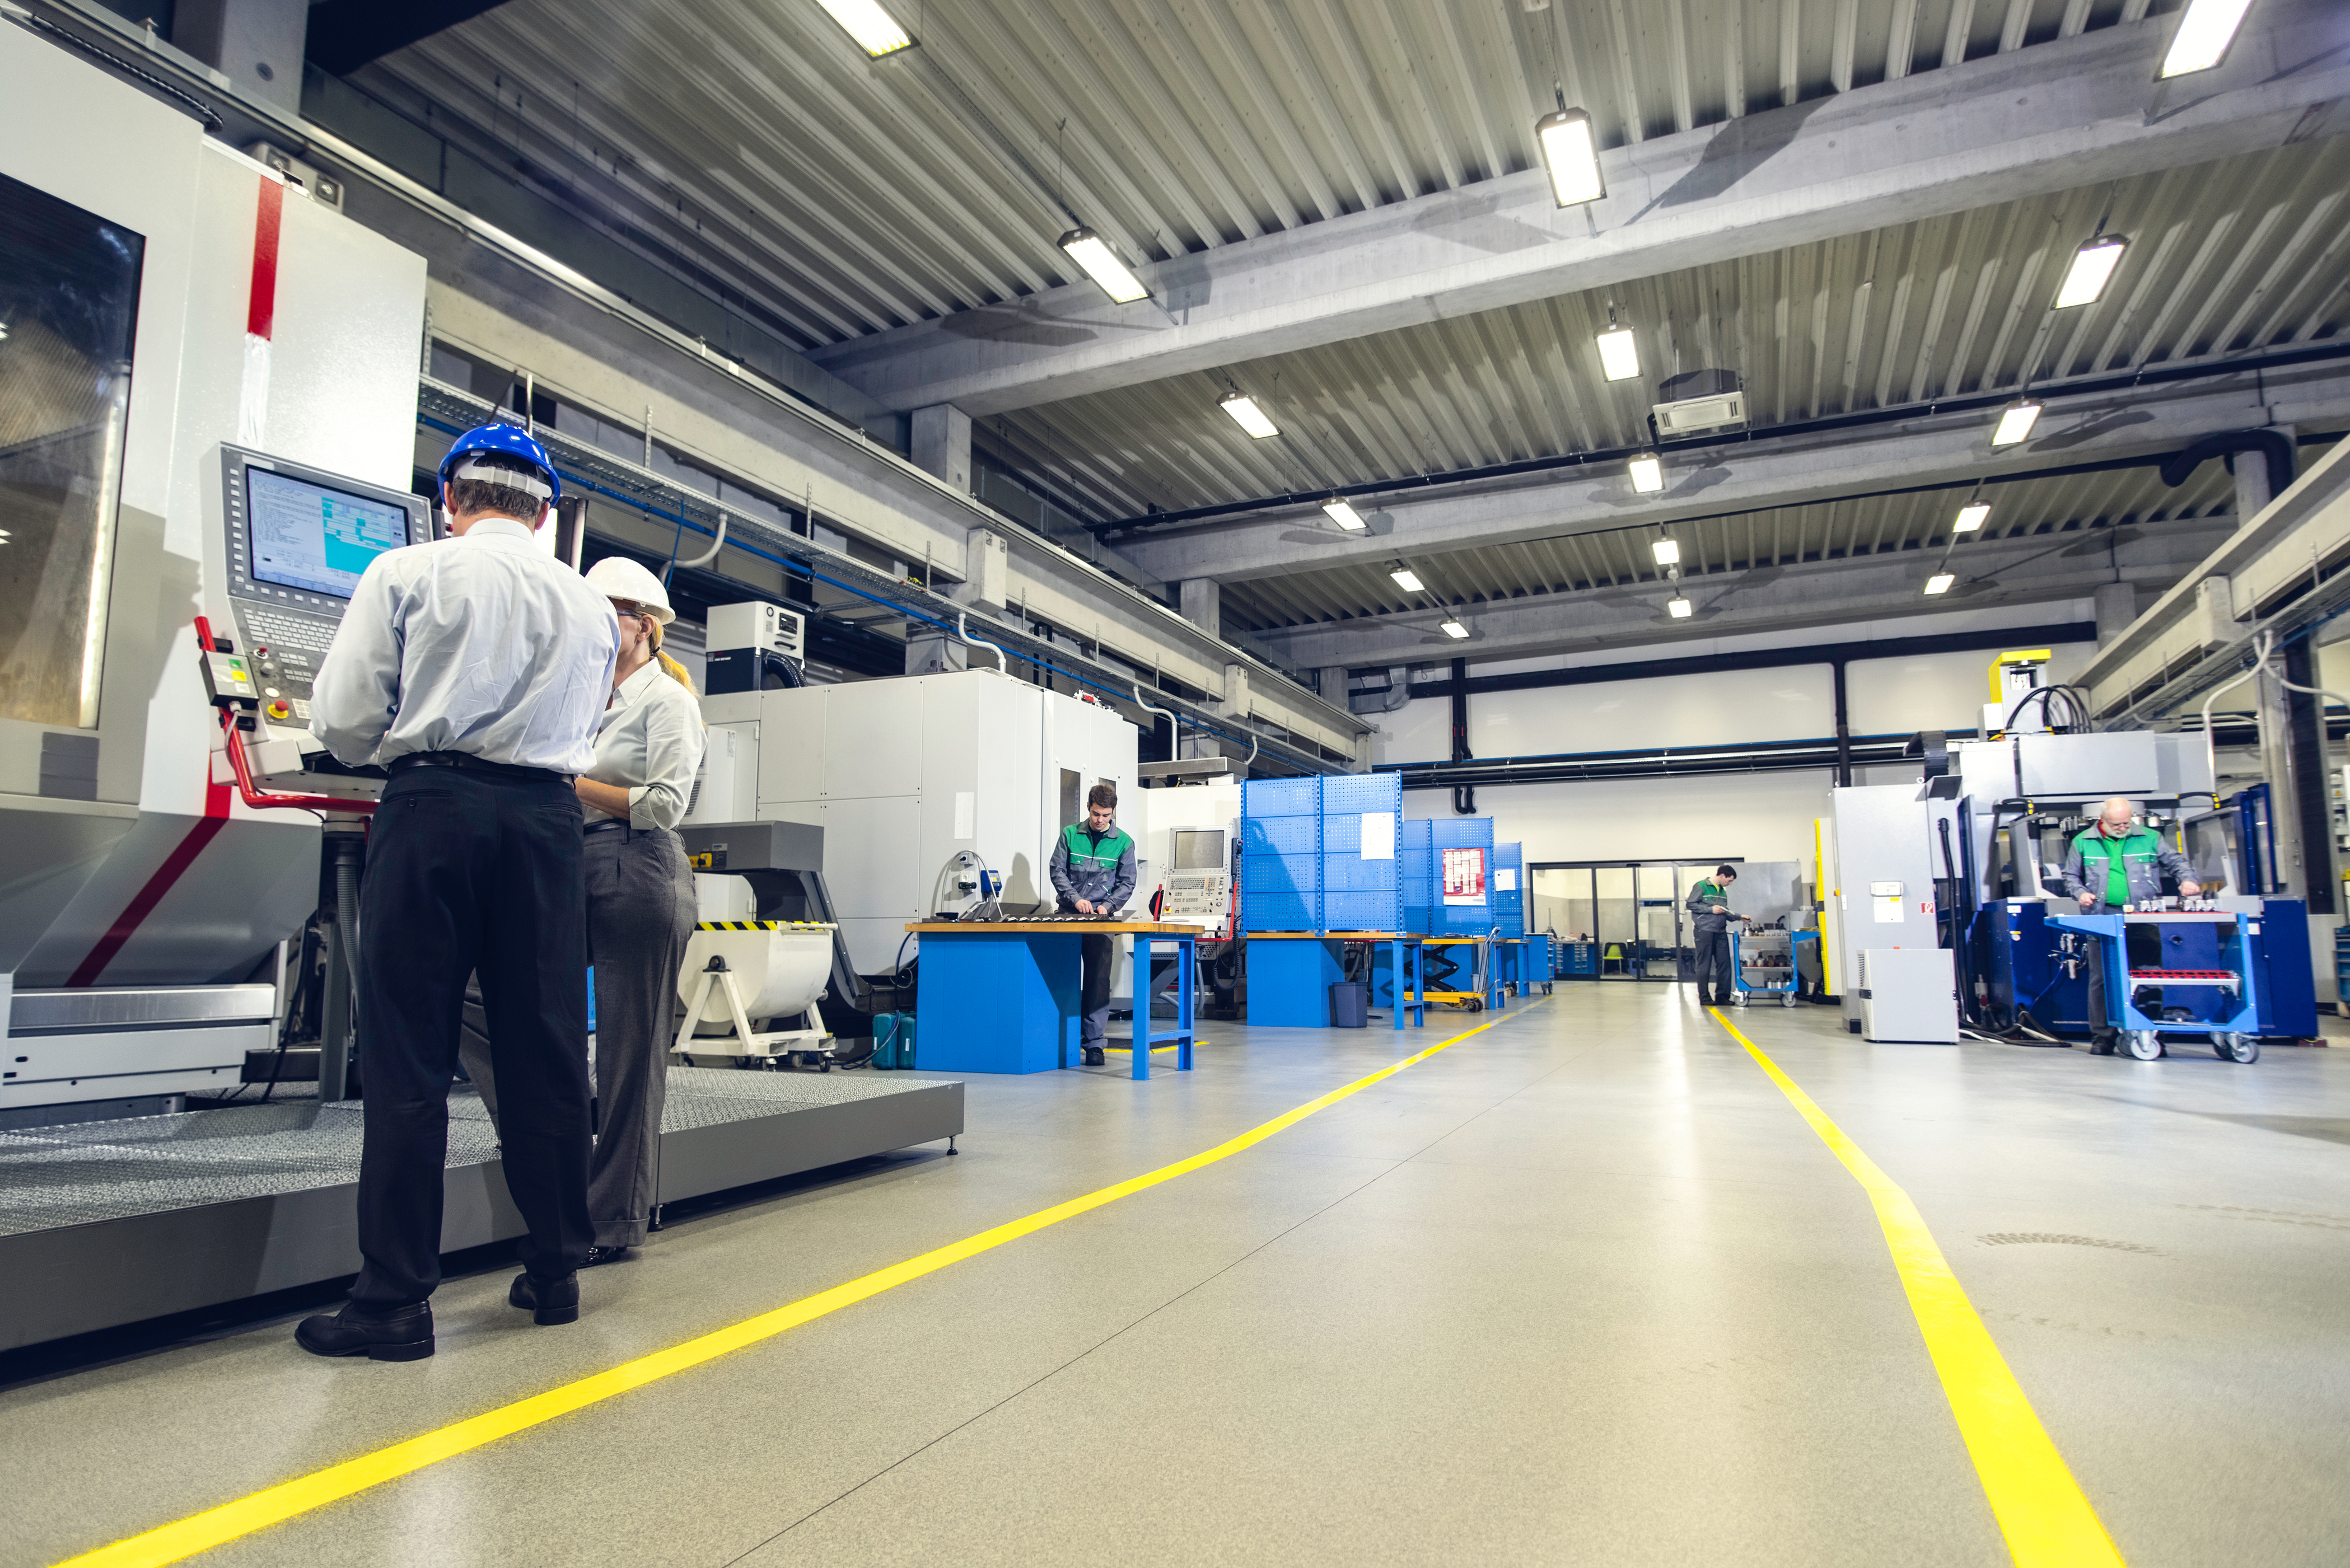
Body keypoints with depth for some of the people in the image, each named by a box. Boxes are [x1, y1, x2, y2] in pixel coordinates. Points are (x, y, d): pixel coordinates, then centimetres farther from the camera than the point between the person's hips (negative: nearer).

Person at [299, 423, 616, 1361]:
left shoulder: (407, 572, 3)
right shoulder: (591, 607, 14)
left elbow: (343, 723, 1)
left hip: (434, 809, -3)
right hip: (546, 817, 4)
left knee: (407, 1058, 0)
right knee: (546, 1052, 8)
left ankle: (396, 1301, 4)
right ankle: (556, 1274, 17)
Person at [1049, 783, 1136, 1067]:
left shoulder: (1123, 842, 4)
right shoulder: (1070, 835, 5)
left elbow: (1127, 882, 6)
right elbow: (1057, 871, 2)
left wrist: (1107, 906, -9)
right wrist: (1076, 898, -11)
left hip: (1101, 919, -1)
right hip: (1068, 915, 1)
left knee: (1098, 980, -3)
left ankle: (1094, 1042, 2)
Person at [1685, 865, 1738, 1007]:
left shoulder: (1723, 891, 20)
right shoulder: (1701, 886, -3)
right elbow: (1691, 905, -9)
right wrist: (1711, 910, -14)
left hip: (1721, 931, 7)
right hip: (1705, 930, -7)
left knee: (1724, 964, 3)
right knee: (1704, 965, -3)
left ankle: (1722, 996, 10)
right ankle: (1704, 998, 2)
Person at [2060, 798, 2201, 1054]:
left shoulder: (2149, 839, 10)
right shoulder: (2083, 842, 9)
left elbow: (2175, 861, 14)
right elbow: (2070, 875, 15)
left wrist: (2186, 879, -6)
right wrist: (2080, 893, -3)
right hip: (2102, 920, 0)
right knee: (2101, 979, -1)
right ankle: (2102, 1036, 5)